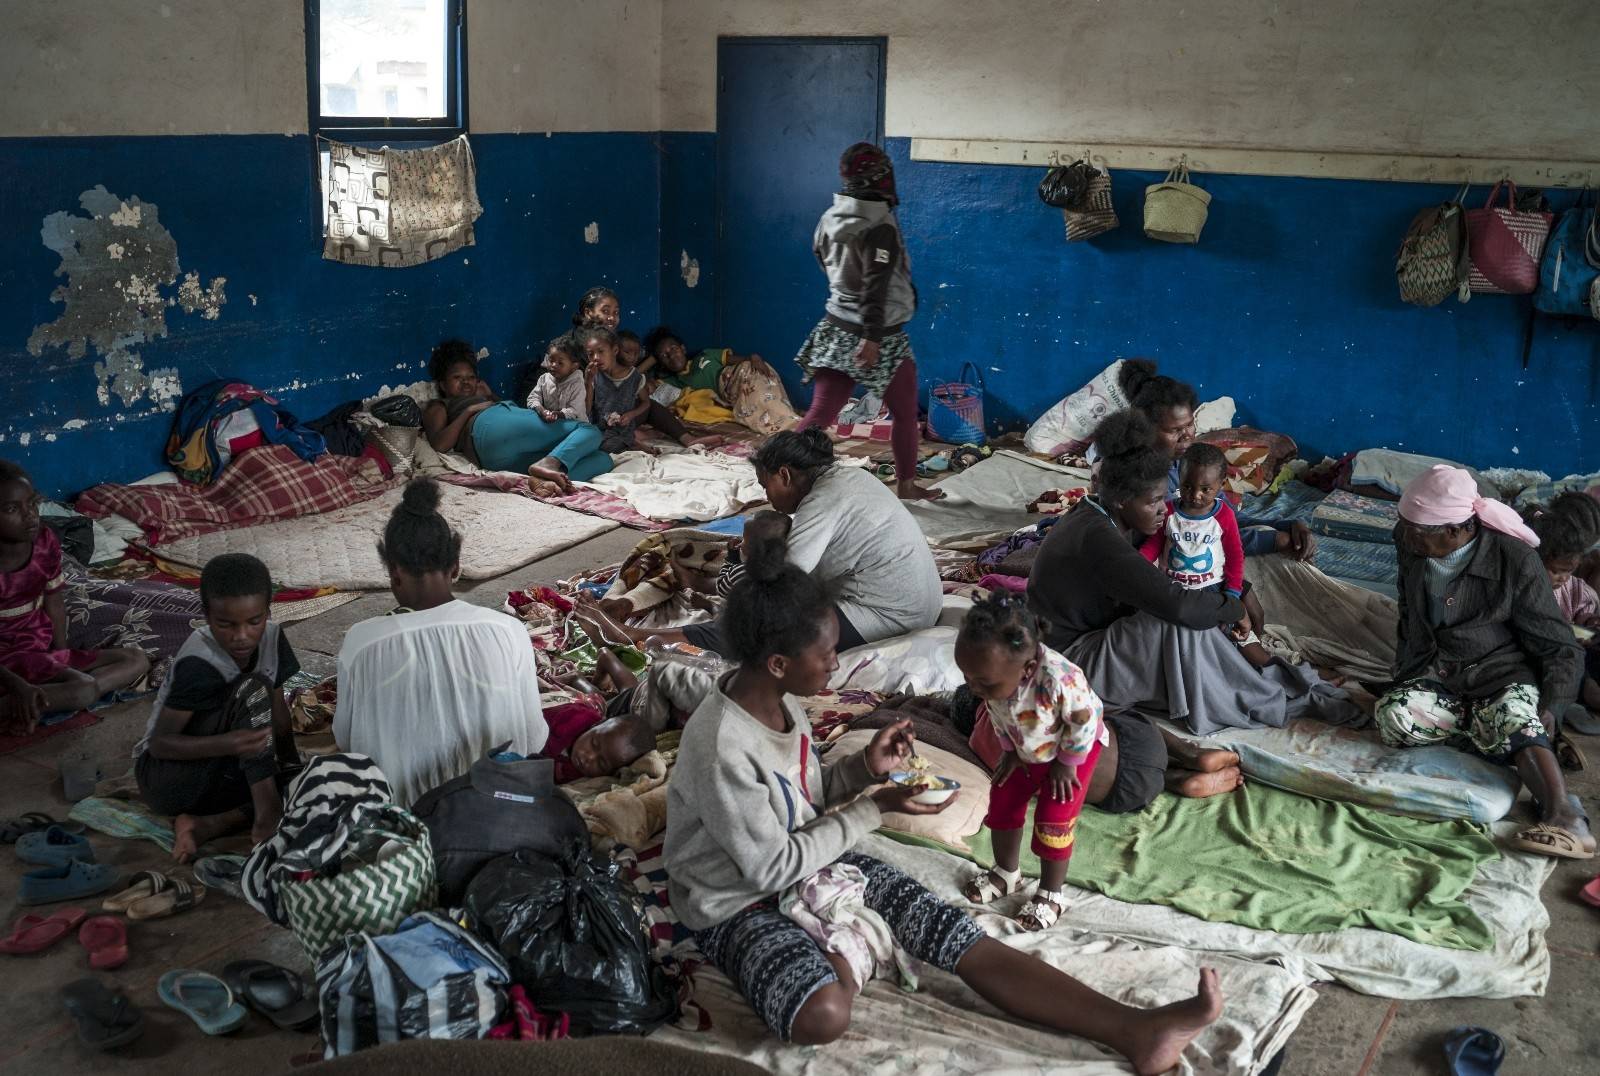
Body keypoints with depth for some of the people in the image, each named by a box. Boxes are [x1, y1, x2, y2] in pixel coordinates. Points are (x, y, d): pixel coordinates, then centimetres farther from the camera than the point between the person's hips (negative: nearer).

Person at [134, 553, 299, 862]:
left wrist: (293, 770, -10)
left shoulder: (272, 636, -7)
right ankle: (267, 816, -31)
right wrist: (226, 744, -39)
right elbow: (159, 743, -23)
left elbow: (278, 713, 1)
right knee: (253, 689, -29)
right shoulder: (198, 664, -25)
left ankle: (205, 825, -22)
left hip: (222, 772, 7)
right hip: (165, 775, -7)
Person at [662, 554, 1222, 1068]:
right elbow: (771, 868, -23)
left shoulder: (777, 699, -4)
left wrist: (865, 768, -8)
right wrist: (874, 809, -17)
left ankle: (1133, 1030, -17)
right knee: (823, 1014, -38)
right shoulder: (721, 748, -31)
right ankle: (830, 956, -4)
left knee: (956, 933, -11)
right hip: (740, 905, -7)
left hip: (809, 858, 8)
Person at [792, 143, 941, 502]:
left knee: (821, 413, 4)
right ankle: (906, 485, 26)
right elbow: (875, 286, -25)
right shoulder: (880, 227, -19)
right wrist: (872, 338, -28)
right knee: (905, 413, 14)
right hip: (880, 336, -6)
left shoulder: (830, 219, 2)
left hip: (835, 330, 6)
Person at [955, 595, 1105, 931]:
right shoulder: (991, 674, -29)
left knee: (1054, 819, -3)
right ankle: (1007, 873, 34)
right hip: (1025, 748, 5)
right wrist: (1010, 751, 2)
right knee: (1003, 803, 11)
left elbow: (1085, 722, -28)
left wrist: (1066, 764, -16)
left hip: (1075, 747, -5)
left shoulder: (1059, 679, -47)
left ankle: (1051, 893, 18)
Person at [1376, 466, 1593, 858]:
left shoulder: (1514, 560, -14)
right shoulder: (1411, 547, -2)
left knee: (1513, 711, -38)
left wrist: (1550, 707, -20)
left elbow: (1559, 647, -7)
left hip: (1501, 669, -4)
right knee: (1393, 716, -29)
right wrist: (1404, 677, 16)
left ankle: (1562, 814, -54)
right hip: (1435, 673, 4)